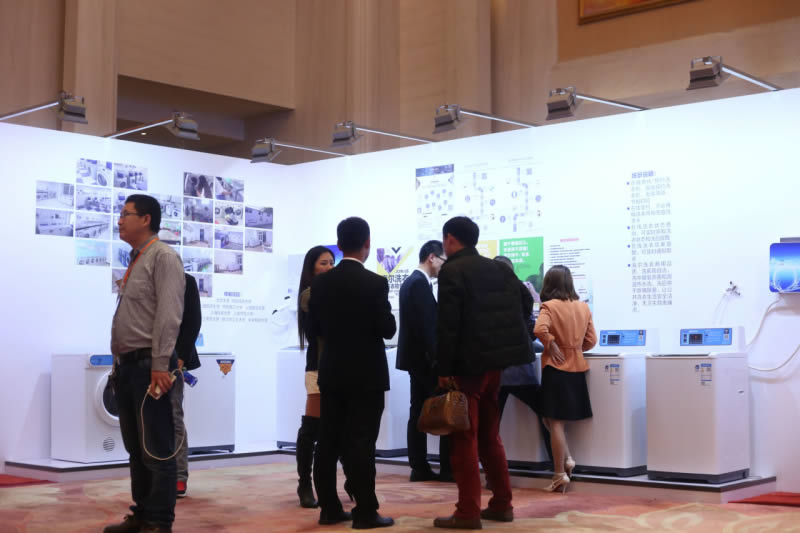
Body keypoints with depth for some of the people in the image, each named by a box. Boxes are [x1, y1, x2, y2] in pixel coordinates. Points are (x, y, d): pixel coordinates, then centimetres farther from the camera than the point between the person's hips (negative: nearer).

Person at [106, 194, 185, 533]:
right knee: (135, 448, 14)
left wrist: (159, 365, -22)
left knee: (156, 449, -4)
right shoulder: (135, 261, 18)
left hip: (149, 365, -9)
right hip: (127, 364, 9)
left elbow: (169, 315, -17)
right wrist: (119, 363, 14)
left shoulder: (163, 257, -8)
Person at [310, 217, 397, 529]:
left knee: (328, 441, 9)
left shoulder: (320, 283, 0)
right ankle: (365, 512, 1)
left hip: (331, 372, 4)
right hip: (366, 374, -4)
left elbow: (315, 328, 6)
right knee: (361, 443, -2)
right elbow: (388, 329, -11)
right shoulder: (375, 283, -13)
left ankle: (329, 508, 13)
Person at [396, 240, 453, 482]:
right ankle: (448, 468, -1)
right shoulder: (421, 283, -16)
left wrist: (434, 357, 17)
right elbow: (426, 326, -22)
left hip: (416, 357, 10)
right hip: (424, 358, -10)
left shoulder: (411, 281, 15)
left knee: (418, 413, 9)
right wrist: (437, 360, -21)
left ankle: (419, 468, 10)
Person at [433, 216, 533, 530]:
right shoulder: (498, 268, 11)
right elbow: (516, 312, 10)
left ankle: (468, 512, 0)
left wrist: (444, 369, -13)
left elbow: (448, 324, -16)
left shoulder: (451, 271, -10)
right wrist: (509, 350, 16)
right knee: (489, 436, 17)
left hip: (467, 364, -7)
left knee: (464, 439, -2)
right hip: (494, 362, 8)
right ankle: (501, 504, 20)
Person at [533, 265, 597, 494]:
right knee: (556, 419, 21)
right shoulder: (583, 307, 6)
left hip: (556, 367, -5)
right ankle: (567, 460, 11)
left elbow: (540, 329, -27)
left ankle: (560, 474, 4)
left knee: (555, 421, 1)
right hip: (577, 368, 5)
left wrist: (551, 344, -12)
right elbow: (591, 340, 8)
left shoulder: (549, 306, -10)